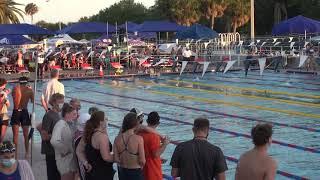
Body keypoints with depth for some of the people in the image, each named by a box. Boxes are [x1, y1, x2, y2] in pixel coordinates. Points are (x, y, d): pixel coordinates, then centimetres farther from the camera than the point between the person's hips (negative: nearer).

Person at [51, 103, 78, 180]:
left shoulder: (67, 125, 11)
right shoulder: (61, 125, -18)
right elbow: (54, 141, -33)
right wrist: (65, 151, -21)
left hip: (71, 159, 9)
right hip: (65, 160, -9)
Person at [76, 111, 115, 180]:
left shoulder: (88, 134, 5)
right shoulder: (102, 136, -21)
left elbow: (79, 151, 10)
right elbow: (106, 157, -25)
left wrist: (86, 163, 4)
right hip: (102, 174, -9)